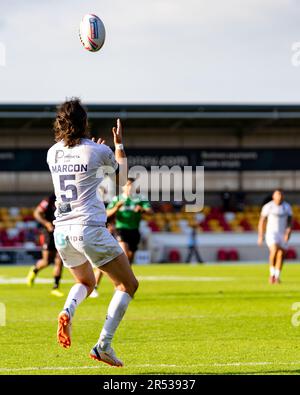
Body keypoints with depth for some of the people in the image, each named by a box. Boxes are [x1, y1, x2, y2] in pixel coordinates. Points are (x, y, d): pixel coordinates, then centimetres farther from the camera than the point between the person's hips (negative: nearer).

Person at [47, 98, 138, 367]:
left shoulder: (53, 153, 7)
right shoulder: (98, 151, -7)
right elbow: (122, 168, 15)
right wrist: (119, 143, 32)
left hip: (62, 231, 6)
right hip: (89, 229, -6)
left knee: (86, 282, 29)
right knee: (128, 285, 5)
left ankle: (68, 311, -4)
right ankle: (103, 345, -7)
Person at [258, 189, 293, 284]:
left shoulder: (287, 207, 1)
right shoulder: (268, 207, -5)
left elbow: (290, 221, -1)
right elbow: (262, 221, 0)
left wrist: (288, 232, -19)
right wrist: (260, 236, -3)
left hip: (283, 234, 3)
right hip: (271, 233, -3)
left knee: (281, 255, 0)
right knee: (274, 250, -24)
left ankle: (277, 277, 13)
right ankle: (272, 273, -6)